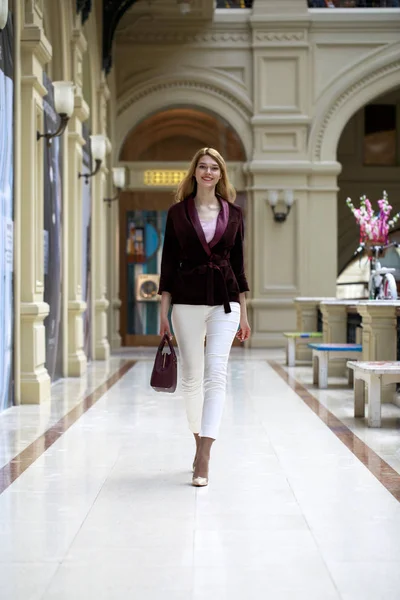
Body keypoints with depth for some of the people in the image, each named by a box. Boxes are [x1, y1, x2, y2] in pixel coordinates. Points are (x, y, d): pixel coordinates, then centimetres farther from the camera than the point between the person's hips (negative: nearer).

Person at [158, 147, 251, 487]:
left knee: (215, 375, -12)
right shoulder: (178, 213, 4)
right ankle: (199, 443, 26)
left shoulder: (233, 213, 8)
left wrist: (243, 314, 9)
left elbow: (238, 265, 10)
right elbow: (169, 264, 4)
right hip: (187, 301, 0)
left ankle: (204, 459, -15)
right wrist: (163, 312, -1)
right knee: (191, 377, 7)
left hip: (225, 300, 0)